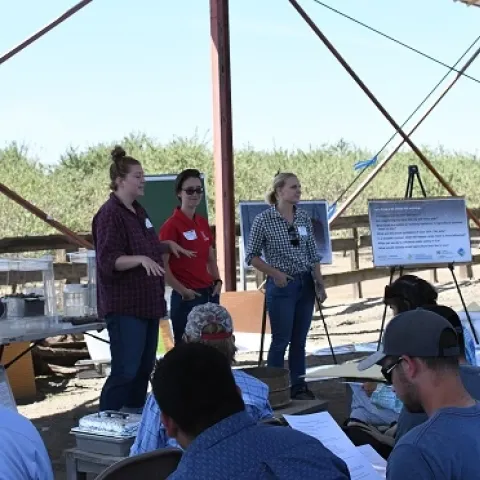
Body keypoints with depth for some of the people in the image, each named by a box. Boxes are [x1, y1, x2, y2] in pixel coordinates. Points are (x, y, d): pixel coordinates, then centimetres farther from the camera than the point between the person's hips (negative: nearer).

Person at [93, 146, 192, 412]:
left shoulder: (138, 210, 12)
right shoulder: (110, 214, -15)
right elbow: (109, 261, -23)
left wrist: (168, 245, 13)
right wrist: (141, 259, -34)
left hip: (147, 300, 9)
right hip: (125, 304, -9)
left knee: (144, 367, 14)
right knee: (125, 370, -10)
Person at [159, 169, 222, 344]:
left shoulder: (203, 223, 11)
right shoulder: (172, 225, -12)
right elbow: (162, 265, -15)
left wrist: (217, 281, 7)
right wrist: (182, 290, -17)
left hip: (210, 294, 7)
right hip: (187, 298, -7)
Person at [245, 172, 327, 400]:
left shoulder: (304, 217, 6)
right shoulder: (264, 219, -8)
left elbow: (313, 255, 10)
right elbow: (251, 256, -4)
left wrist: (320, 283, 5)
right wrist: (275, 273, -12)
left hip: (305, 284, 5)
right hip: (281, 286, -5)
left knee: (299, 340, 10)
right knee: (281, 340, 0)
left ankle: (299, 386, 19)